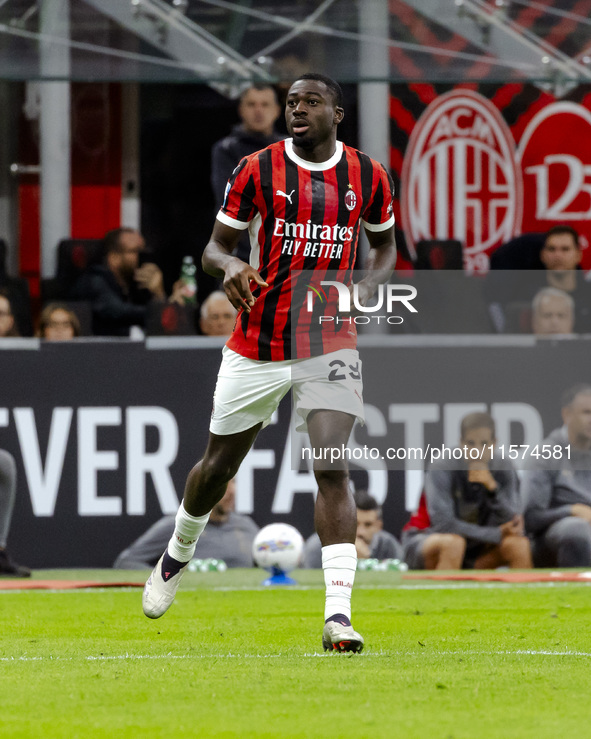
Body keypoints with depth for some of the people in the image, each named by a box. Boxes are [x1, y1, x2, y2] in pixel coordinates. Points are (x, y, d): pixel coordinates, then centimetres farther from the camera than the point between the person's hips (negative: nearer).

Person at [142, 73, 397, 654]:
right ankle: (177, 554, 46)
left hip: (329, 346, 0)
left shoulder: (368, 177, 1)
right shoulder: (257, 169, -4)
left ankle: (338, 615, -22)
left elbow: (385, 244, 17)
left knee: (332, 469, -17)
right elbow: (215, 246, 0)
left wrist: (367, 286, -4)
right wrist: (229, 266, -24)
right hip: (255, 346, 0)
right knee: (219, 465, 15)